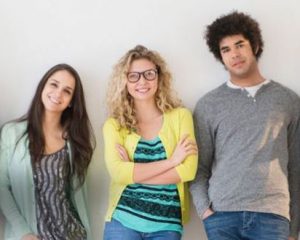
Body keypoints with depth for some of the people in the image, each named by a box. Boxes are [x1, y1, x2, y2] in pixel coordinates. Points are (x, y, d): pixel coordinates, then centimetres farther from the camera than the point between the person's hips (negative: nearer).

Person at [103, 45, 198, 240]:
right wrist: (171, 161, -15)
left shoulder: (180, 116, 0)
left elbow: (188, 170, -9)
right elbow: (118, 172, -13)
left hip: (166, 224, 0)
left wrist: (132, 173, -12)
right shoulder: (114, 124, 0)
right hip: (123, 220, 0)